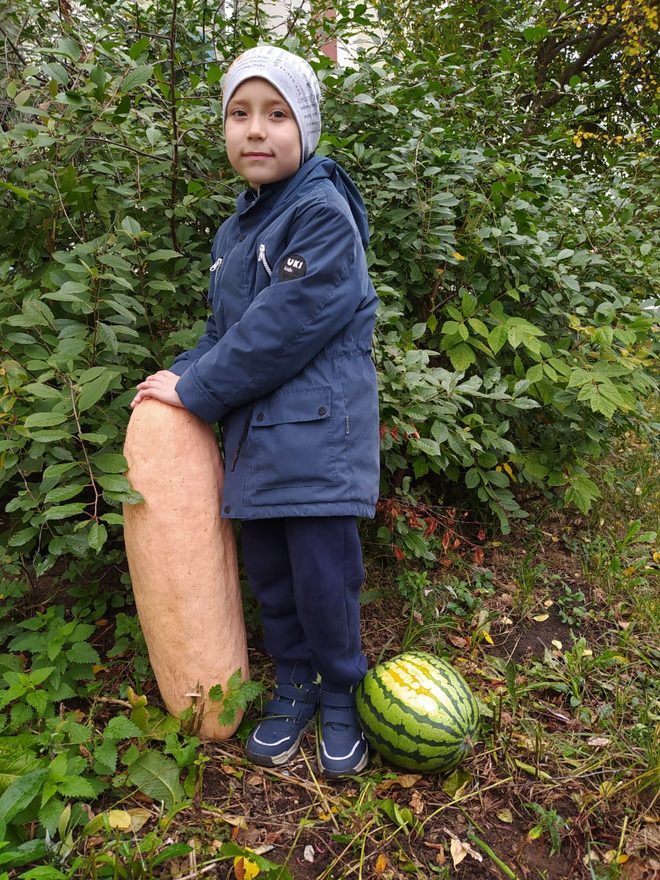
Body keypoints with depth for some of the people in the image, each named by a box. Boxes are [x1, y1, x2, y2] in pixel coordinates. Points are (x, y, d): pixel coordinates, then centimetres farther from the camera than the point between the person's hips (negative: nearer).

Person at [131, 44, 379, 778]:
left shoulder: (324, 214, -11)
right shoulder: (234, 232, 14)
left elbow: (284, 327, -18)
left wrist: (197, 389, -11)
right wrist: (185, 373, 0)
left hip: (318, 433, -7)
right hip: (255, 433, 7)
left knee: (323, 580, 0)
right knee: (268, 573, 14)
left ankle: (340, 699, 26)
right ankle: (294, 689, 35)